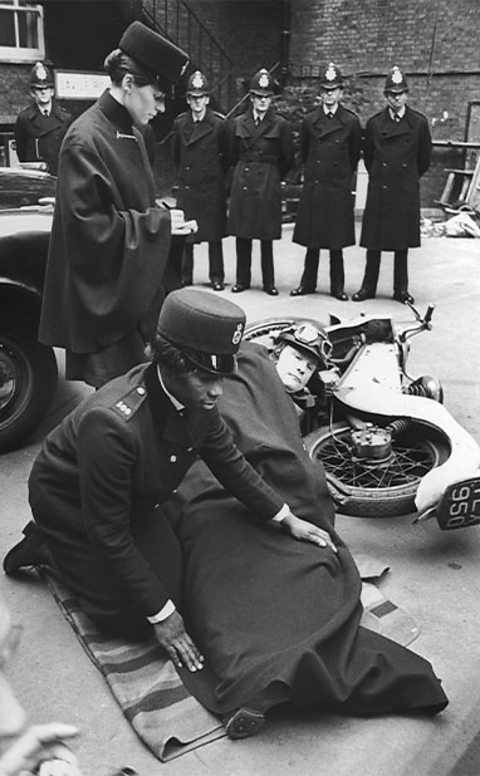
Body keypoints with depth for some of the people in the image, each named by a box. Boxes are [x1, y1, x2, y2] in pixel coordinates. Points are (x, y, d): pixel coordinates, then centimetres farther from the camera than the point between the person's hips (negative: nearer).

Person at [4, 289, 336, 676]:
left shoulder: (195, 395, -20)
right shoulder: (112, 423, -41)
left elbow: (228, 459, -1)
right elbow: (110, 535, -31)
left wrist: (286, 518, 0)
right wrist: (160, 614, -23)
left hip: (136, 496, 7)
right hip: (69, 504, -7)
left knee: (180, 577, 9)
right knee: (134, 619, -6)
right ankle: (49, 547, 11)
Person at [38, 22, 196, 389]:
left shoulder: (131, 133, 11)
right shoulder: (86, 139, -16)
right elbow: (87, 225, -20)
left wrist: (165, 217, 2)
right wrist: (157, 222, -17)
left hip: (136, 286, 9)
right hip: (105, 294, -8)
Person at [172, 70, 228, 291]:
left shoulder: (218, 124, -4)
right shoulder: (180, 123, 5)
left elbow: (227, 156, 4)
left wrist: (218, 176, 8)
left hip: (212, 189, -2)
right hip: (187, 188, 3)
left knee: (214, 235, 3)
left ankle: (217, 277, 12)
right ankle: (184, 277, 13)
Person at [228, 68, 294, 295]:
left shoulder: (280, 125, 1)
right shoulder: (238, 123, 7)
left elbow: (288, 159, 8)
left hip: (269, 184, -2)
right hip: (242, 181, 2)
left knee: (267, 236, 1)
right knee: (242, 234, 3)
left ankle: (269, 281, 10)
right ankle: (242, 279, 14)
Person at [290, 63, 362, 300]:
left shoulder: (351, 121, 0)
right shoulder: (309, 120, 5)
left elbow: (355, 154, 11)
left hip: (339, 188, -1)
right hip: (313, 186, 2)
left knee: (336, 240, 3)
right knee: (311, 238, 5)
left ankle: (337, 286, 12)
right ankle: (307, 283, 16)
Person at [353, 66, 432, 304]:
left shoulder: (419, 122, 1)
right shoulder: (374, 123, 3)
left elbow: (424, 158, 11)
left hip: (407, 190, 0)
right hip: (379, 189, 1)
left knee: (403, 242, 5)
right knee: (373, 241, 3)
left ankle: (401, 289, 14)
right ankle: (368, 287, 13)